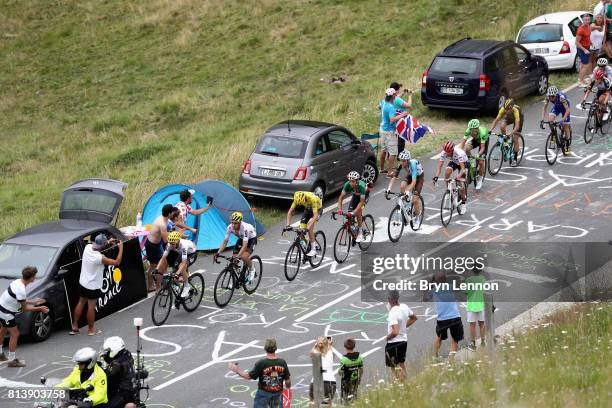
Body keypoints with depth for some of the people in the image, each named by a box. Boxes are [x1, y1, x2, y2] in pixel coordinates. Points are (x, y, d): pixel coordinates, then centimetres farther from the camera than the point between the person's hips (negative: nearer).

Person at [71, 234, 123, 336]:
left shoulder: (88, 247, -11)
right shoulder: (100, 258, -30)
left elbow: (96, 248, 14)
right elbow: (117, 262, -22)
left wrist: (108, 243, 5)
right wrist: (121, 248, -13)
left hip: (83, 282, 7)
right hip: (93, 286, -6)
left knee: (80, 303, 19)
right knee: (91, 307, 7)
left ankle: (74, 327, 26)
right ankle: (91, 329, 21)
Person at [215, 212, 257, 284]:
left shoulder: (245, 228, -40)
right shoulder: (230, 227, -25)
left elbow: (245, 245, -43)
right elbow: (225, 242, -19)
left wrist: (238, 256, -54)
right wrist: (218, 253, -32)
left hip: (251, 239, -6)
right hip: (241, 239, 6)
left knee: (244, 256, -27)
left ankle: (252, 270, 3)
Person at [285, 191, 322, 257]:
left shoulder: (312, 199, -41)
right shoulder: (297, 199, -26)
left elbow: (315, 215, -44)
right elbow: (290, 212, -20)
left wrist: (308, 228, -53)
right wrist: (288, 225, -32)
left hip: (317, 210, -5)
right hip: (308, 209, 5)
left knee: (310, 227, -26)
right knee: (302, 228, -11)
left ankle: (313, 249, -18)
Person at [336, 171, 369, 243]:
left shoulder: (361, 186, -42)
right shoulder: (347, 185, -32)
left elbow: (361, 202, -41)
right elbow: (341, 197, -29)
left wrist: (354, 212, -53)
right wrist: (339, 209, -43)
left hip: (365, 194, -4)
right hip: (355, 195, 4)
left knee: (358, 210, -27)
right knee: (350, 212, -12)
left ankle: (360, 233, -18)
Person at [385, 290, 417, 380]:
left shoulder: (393, 313, -27)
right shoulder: (404, 307, -2)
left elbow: (395, 332, -33)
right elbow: (414, 318, 18)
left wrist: (387, 337, -15)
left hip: (393, 343, -9)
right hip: (404, 340, 9)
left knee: (394, 367, 0)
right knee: (401, 364, 23)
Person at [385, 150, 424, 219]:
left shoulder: (413, 165, -40)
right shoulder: (400, 166, -26)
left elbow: (414, 181, -47)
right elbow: (393, 178, -26)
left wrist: (408, 191, -60)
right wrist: (389, 189, -41)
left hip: (419, 176, -5)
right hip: (409, 175, 5)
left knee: (415, 199, -14)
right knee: (402, 186, -26)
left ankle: (417, 216, 7)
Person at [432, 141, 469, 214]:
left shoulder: (459, 153, -41)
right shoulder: (443, 153, -30)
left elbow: (462, 168, -45)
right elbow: (439, 166, -31)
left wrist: (458, 177, -60)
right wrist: (436, 177, -45)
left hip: (463, 162, -4)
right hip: (454, 161, 4)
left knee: (461, 183, -14)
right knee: (447, 171, -29)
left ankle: (464, 202, 5)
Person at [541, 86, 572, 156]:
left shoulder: (561, 97, -40)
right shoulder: (548, 97, -29)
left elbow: (567, 110, -40)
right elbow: (544, 108, -24)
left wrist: (563, 119, -51)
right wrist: (542, 120, -35)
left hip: (564, 107, -3)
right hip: (556, 107, 4)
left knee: (565, 127, -4)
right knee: (550, 120, -23)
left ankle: (567, 146, 10)